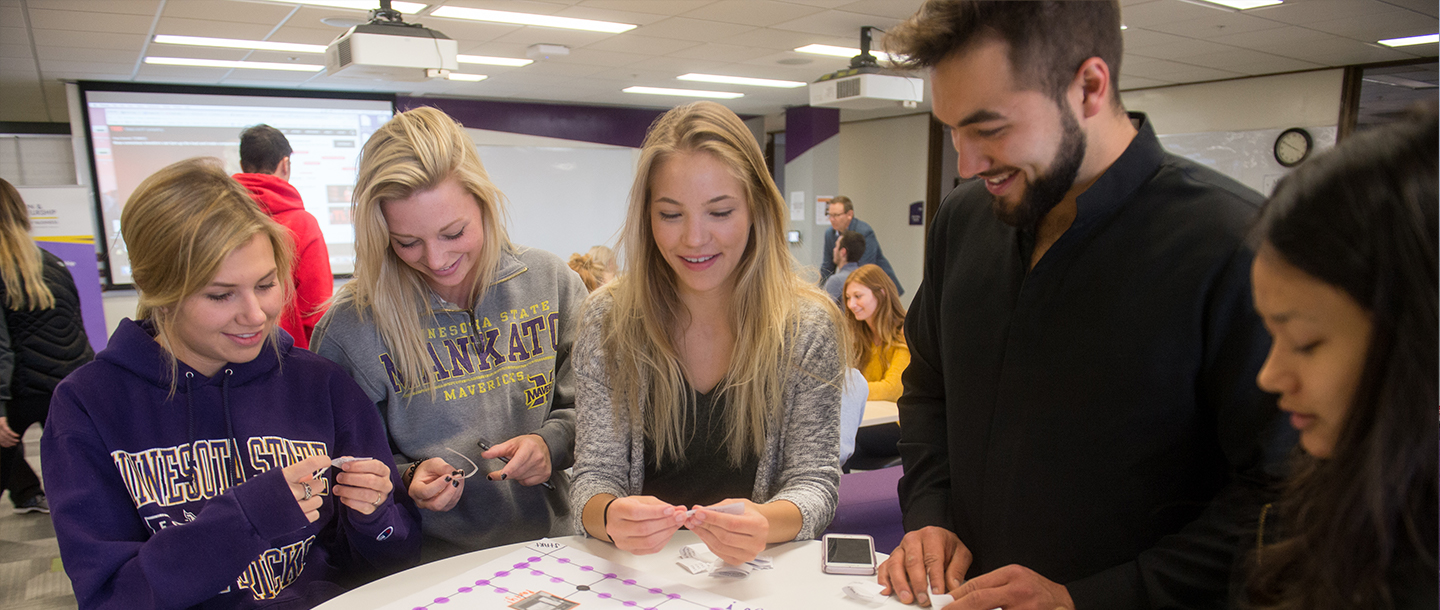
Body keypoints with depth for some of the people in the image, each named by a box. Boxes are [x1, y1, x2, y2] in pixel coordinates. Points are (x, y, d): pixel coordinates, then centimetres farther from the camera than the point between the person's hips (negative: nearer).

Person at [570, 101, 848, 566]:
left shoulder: (808, 327, -6)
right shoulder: (608, 321, -4)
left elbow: (814, 479, -5)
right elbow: (597, 473, -2)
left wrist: (765, 523, -26)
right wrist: (611, 517, -25)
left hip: (762, 573, -1)